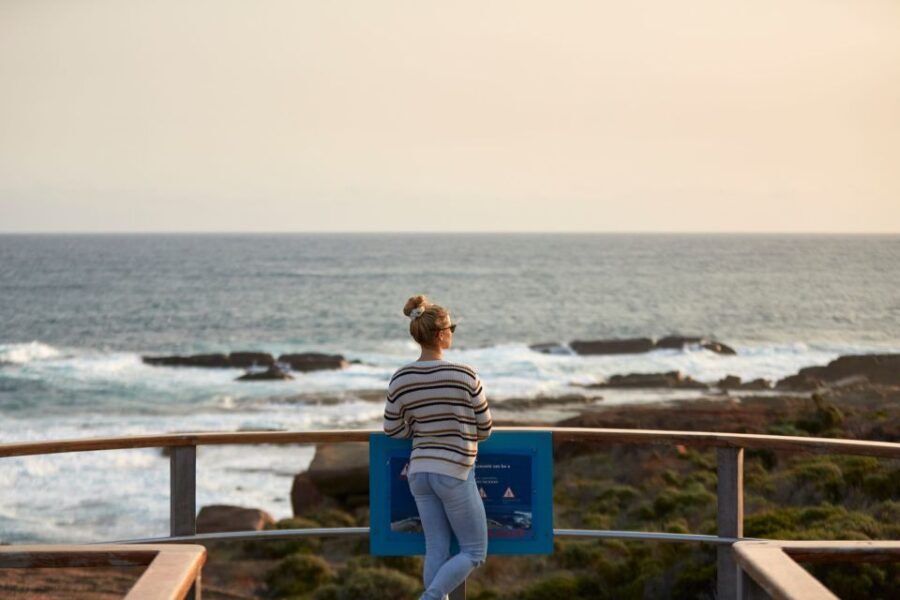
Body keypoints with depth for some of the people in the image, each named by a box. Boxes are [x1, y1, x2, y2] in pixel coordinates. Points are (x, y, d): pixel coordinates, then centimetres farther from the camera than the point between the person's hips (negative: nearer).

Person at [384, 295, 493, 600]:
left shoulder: (400, 379, -2)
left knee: (436, 551, 12)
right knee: (474, 552, 7)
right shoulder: (465, 375, -14)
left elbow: (393, 429, 7)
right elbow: (484, 429, -4)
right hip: (454, 472, -5)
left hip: (420, 471, 5)